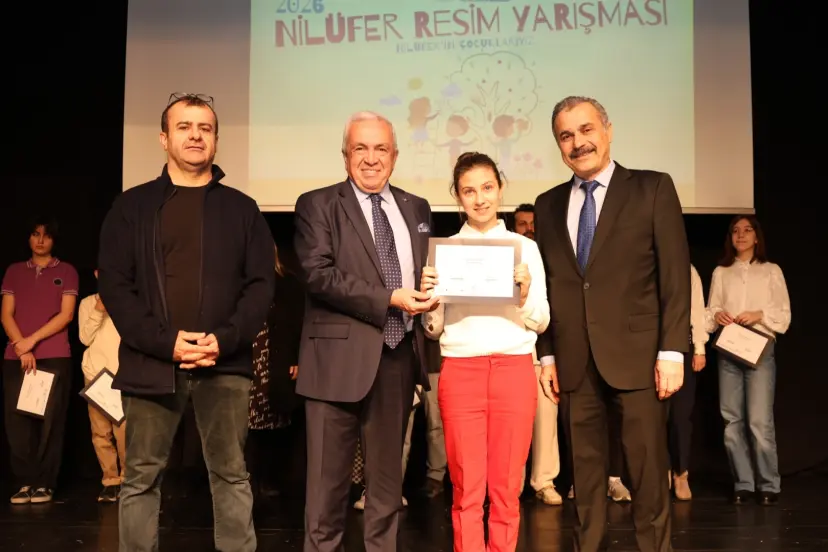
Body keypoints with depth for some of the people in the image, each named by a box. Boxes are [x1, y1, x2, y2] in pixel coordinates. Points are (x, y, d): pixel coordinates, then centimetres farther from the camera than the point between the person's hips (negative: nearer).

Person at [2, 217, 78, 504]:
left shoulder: (66, 271, 8)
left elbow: (66, 315, -1)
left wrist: (32, 340, -9)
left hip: (54, 357, -2)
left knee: (50, 421, -4)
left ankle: (44, 483, 1)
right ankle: (25, 482, 6)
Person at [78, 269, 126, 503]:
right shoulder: (87, 303, 11)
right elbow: (85, 338, 1)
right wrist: (98, 310, -7)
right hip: (95, 374, 2)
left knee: (123, 430, -10)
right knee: (100, 431, 0)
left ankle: (127, 479, 5)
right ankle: (110, 481, 7)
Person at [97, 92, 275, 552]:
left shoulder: (241, 209, 11)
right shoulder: (132, 206, 8)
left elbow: (261, 283, 4)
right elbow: (113, 282, 0)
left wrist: (224, 340, -12)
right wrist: (164, 341, -12)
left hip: (224, 362, 1)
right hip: (151, 361, 0)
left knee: (231, 476, 5)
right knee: (141, 478, 6)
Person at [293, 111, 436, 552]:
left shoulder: (416, 209, 14)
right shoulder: (317, 205, -1)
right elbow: (318, 274, -13)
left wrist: (431, 294, -1)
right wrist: (389, 298, -16)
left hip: (398, 358, 5)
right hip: (340, 358, -4)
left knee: (388, 475, 15)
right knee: (328, 478, 3)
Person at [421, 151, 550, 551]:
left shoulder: (524, 247, 7)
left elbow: (541, 323, 6)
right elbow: (435, 328, 8)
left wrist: (525, 294, -13)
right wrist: (429, 298, -11)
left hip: (514, 370, 0)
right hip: (460, 371, 0)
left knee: (506, 488, 6)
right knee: (466, 489, 4)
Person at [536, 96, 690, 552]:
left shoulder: (653, 188, 1)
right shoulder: (548, 204, 12)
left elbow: (675, 274, -3)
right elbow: (547, 285, 12)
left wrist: (672, 350, -9)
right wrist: (547, 354, 7)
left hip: (636, 356, -3)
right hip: (575, 363, 3)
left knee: (647, 473, 4)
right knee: (585, 473, 10)